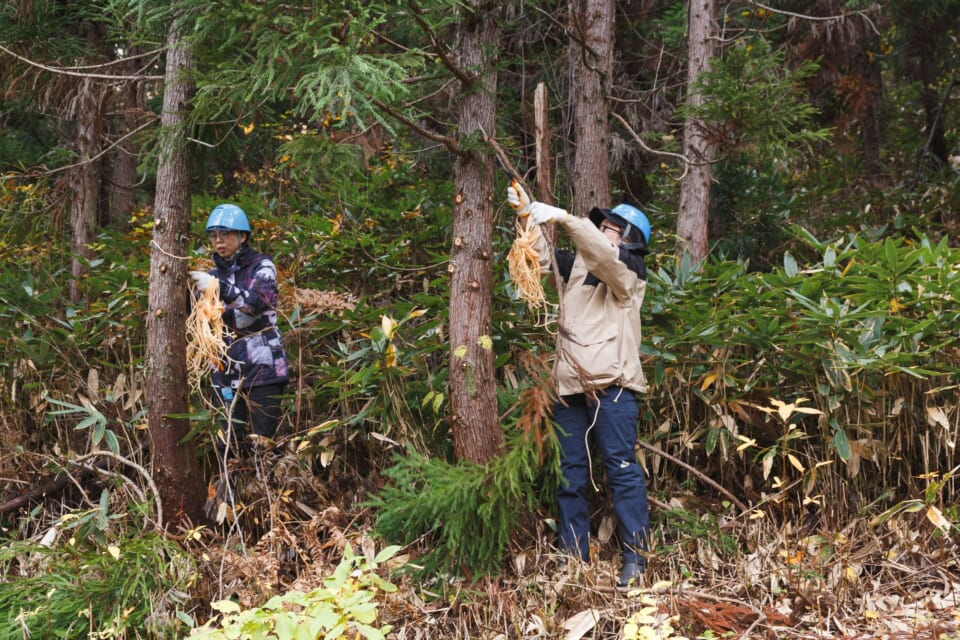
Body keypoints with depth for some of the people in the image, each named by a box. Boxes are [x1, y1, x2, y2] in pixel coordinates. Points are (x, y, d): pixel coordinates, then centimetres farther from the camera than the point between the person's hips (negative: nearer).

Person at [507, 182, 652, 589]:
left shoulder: (629, 271, -1)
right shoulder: (575, 265, 17)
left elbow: (603, 254, -20)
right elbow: (540, 255, 18)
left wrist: (562, 217, -26)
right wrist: (526, 213, 1)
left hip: (611, 385, -6)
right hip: (571, 386, 6)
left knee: (622, 469, -8)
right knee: (570, 474, 8)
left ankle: (635, 557, -6)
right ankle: (573, 556, 14)